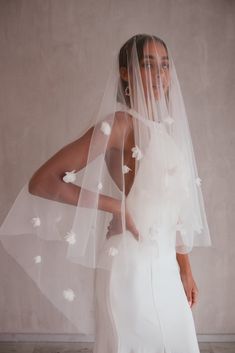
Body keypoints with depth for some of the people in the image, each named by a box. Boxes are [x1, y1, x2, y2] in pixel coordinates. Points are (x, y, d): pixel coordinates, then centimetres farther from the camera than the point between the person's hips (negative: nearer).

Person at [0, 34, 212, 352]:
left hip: (165, 265, 7)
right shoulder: (121, 123, -13)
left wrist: (185, 268, 15)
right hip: (132, 264, -7)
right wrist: (117, 206, -18)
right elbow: (42, 182, -20)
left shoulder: (165, 129, 9)